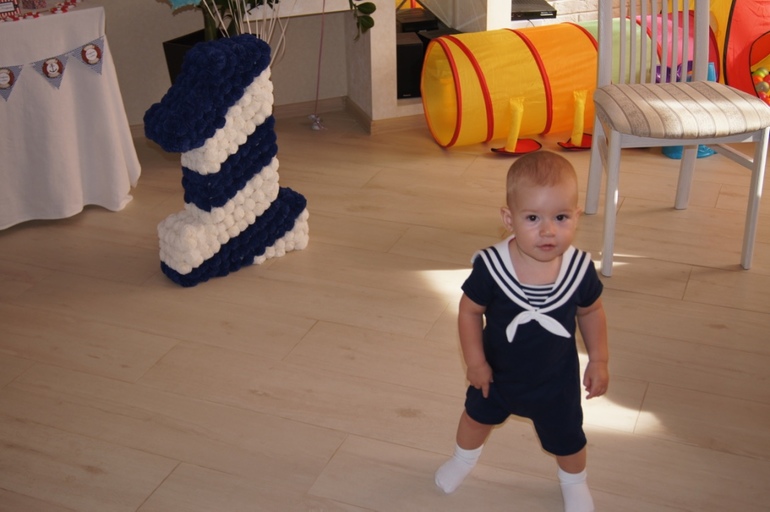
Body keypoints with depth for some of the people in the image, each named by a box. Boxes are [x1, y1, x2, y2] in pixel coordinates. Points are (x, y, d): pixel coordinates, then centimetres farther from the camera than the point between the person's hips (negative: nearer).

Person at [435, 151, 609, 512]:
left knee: (567, 438, 21)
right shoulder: (491, 267, -32)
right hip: (497, 372, 0)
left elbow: (591, 312, -7)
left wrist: (598, 360, -3)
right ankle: (465, 458, 63)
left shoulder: (580, 269, -27)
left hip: (556, 379, 0)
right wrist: (475, 361, -12)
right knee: (478, 415, 29)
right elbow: (470, 310, -15)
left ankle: (574, 482, 57)